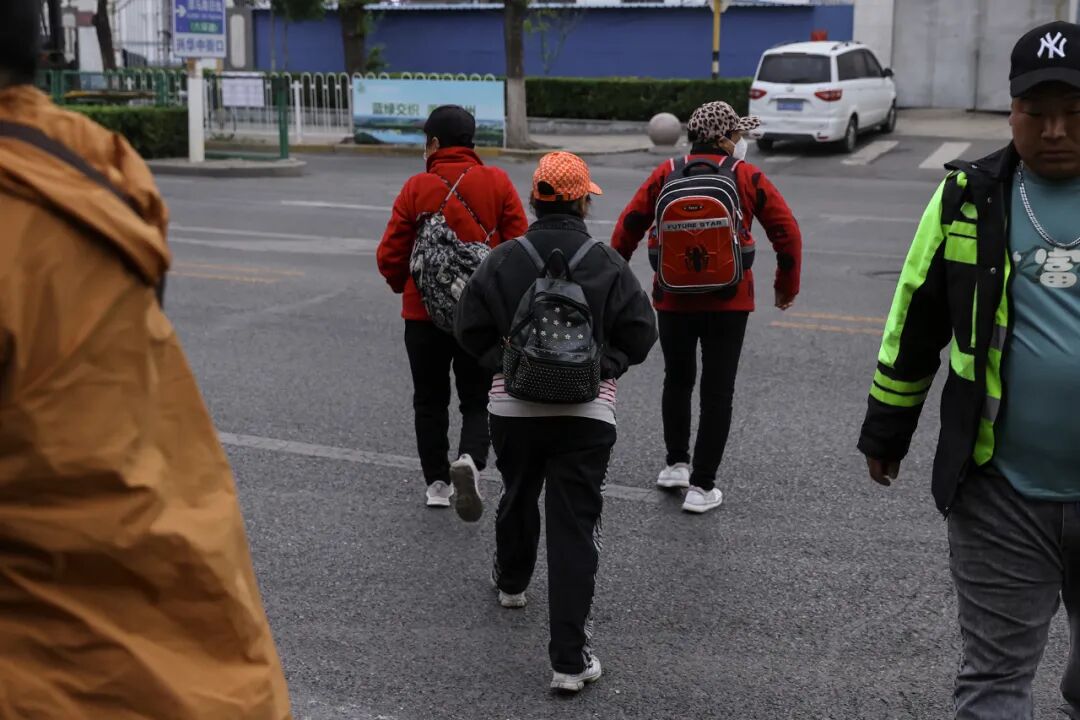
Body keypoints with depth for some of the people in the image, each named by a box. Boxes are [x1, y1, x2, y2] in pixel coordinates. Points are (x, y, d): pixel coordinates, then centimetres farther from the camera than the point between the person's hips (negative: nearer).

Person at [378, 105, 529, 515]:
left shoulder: (417, 188, -7)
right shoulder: (498, 183, -4)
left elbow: (389, 256, -6)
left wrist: (406, 287, 14)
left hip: (424, 313, -1)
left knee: (431, 401, 15)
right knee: (477, 399, 12)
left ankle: (437, 484, 18)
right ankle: (470, 460, -14)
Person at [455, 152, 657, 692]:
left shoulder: (502, 261, -4)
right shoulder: (607, 265, -7)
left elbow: (470, 329, -2)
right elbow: (640, 333, -5)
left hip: (514, 407, 2)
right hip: (587, 412, -2)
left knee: (518, 496, 28)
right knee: (574, 527, -1)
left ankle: (511, 581, 54)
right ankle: (569, 658, -2)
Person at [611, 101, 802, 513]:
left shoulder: (666, 175, 1)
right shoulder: (748, 178, -2)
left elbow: (628, 227, 3)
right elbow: (787, 232, 0)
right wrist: (787, 287, 13)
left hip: (672, 300, 2)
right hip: (728, 304, -2)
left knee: (677, 380, 22)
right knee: (717, 391, 5)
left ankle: (676, 464, 26)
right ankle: (701, 486, 6)